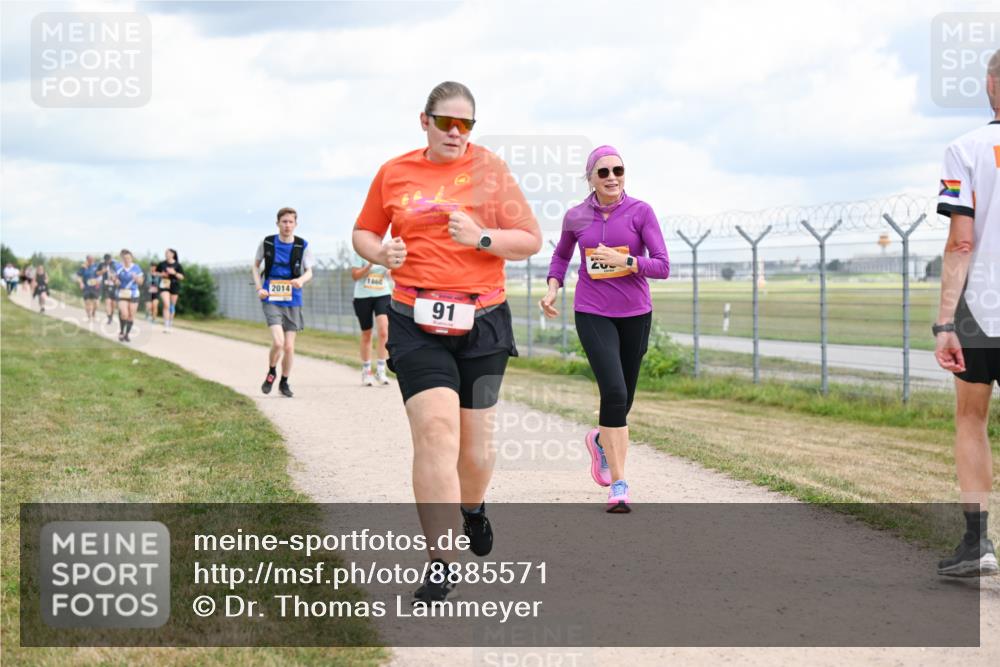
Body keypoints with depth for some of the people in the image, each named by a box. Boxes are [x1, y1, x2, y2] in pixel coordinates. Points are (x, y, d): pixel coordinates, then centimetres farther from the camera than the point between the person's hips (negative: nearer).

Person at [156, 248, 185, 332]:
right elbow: (156, 272, 14)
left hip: (174, 287, 1)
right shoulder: (162, 264, 2)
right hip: (164, 285, -1)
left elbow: (182, 277, 0)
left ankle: (170, 322, 32)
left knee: (172, 306, 11)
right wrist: (161, 274, -7)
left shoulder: (177, 265, -1)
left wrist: (174, 273, -17)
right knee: (167, 305, -16)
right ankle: (166, 326, -19)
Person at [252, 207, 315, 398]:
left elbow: (309, 272, 1)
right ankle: (271, 373, 11)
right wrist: (259, 287, -1)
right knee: (278, 342, -18)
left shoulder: (302, 246, -1)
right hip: (271, 299, -1)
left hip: (292, 301, 2)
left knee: (289, 347, 4)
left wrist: (301, 280, -23)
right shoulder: (267, 243, -1)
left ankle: (284, 382, 25)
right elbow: (256, 265, 13)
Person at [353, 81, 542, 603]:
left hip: (482, 322, 1)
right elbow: (364, 232, 20)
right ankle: (441, 566, -14)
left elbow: (531, 241, 3)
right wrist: (382, 253, -2)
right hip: (416, 324, 0)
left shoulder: (489, 169, 3)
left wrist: (481, 237, -14)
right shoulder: (393, 173, 7)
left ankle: (474, 507, 44)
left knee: (474, 439, 7)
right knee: (435, 430, -17)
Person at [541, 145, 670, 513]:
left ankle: (600, 439, 47)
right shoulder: (576, 217, 1)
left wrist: (625, 261, -23)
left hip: (635, 315, 1)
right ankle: (618, 485, -12)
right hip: (593, 314, -1)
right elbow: (561, 255, 21)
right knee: (614, 392, -19)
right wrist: (552, 287, 6)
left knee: (622, 400, 11)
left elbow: (663, 266, -9)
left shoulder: (641, 212, -5)